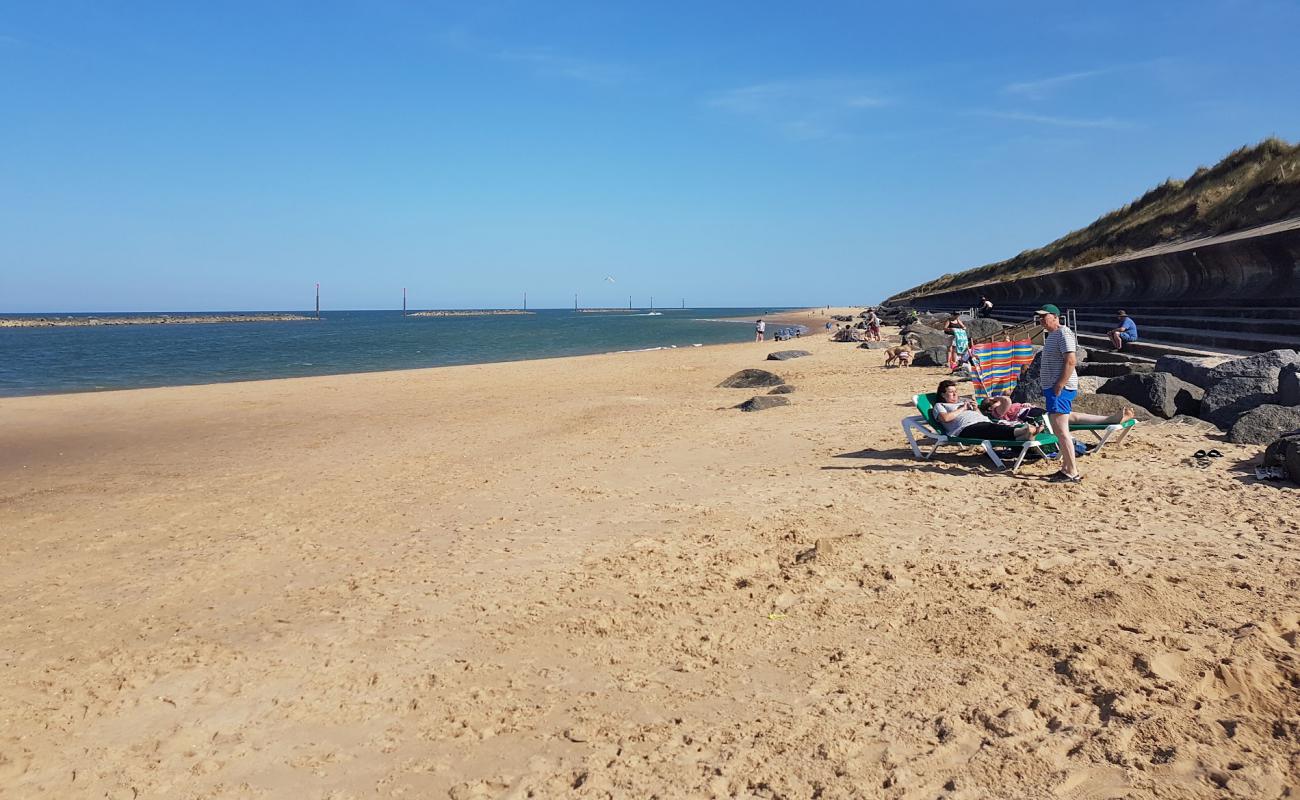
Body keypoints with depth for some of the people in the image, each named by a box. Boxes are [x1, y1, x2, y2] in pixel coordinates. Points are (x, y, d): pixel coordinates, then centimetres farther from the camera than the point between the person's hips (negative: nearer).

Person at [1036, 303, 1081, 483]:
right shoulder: (1052, 335, 19)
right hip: (1053, 388, 11)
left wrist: (1059, 386, -23)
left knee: (1061, 430, -11)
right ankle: (1066, 468, 22)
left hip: (1060, 389, -11)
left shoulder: (1063, 333, -13)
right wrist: (1043, 372, 15)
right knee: (1059, 430, 14)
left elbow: (1071, 361, -22)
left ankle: (1072, 472, -8)